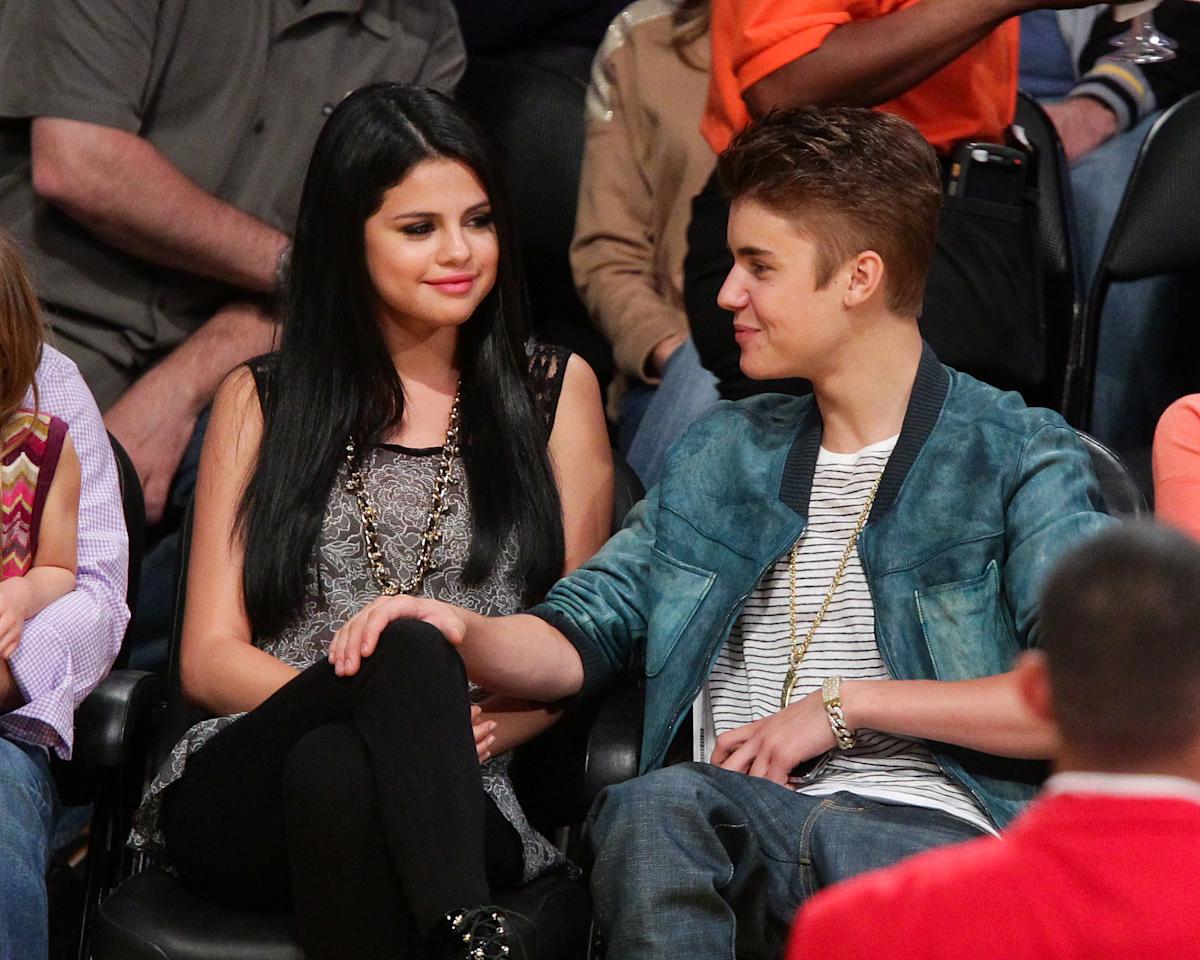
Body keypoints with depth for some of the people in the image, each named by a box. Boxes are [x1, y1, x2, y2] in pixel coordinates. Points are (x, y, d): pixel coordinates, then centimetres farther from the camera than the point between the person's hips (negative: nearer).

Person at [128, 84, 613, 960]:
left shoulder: (555, 391, 19)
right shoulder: (261, 401, 17)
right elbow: (210, 658, 9)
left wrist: (480, 728, -10)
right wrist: (413, 701, -11)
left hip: (456, 809, 0)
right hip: (241, 804, 0)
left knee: (339, 771, -38)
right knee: (412, 645, -36)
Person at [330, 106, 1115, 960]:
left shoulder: (1015, 457, 8)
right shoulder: (724, 455, 27)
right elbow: (583, 636, 23)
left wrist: (846, 704, -5)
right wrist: (463, 631, 0)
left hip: (924, 822, -4)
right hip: (741, 818, 5)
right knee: (659, 803, -35)